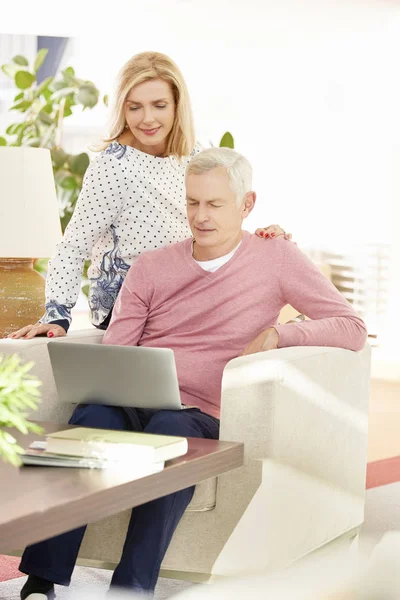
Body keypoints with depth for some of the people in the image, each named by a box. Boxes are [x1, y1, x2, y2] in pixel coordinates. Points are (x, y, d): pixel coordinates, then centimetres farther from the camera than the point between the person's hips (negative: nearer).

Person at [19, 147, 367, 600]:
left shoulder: (275, 259, 9)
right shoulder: (150, 267, 18)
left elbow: (352, 329, 3)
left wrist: (276, 335, -13)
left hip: (202, 416, -2)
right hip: (131, 405, 2)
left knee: (170, 430, -38)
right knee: (93, 415, -34)